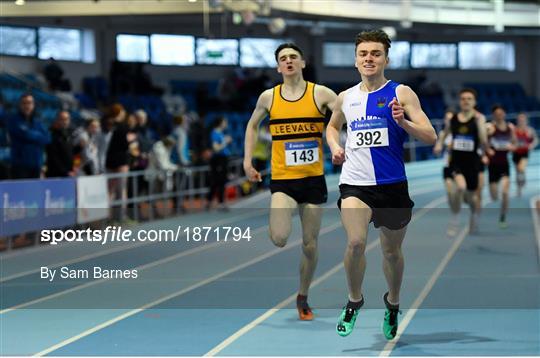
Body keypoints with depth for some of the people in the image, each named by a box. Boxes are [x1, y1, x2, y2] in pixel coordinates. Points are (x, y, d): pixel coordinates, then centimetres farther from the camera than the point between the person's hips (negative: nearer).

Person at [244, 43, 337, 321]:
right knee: (279, 239, -22)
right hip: (282, 179, 0)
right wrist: (248, 161, 13)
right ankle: (274, 227, 15)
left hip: (313, 178, 0)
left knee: (310, 244, 7)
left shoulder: (320, 94, -3)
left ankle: (302, 298, 27)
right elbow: (252, 125, 21)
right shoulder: (268, 97, 3)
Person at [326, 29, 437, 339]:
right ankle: (354, 300, 2)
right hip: (355, 183, 1)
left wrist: (403, 122, -26)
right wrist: (335, 147, 10)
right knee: (356, 242, -21)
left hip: (392, 185, -1)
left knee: (392, 251, 12)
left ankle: (393, 303, 39)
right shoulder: (346, 98, 8)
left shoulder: (401, 93, -4)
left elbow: (431, 137, -9)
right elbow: (333, 126, 30)